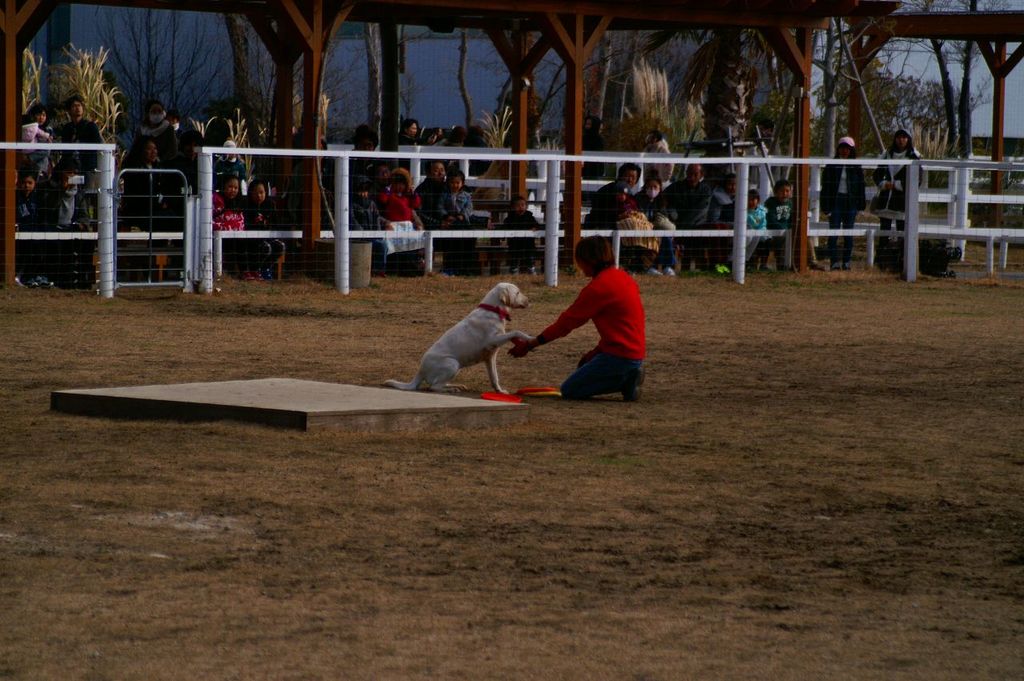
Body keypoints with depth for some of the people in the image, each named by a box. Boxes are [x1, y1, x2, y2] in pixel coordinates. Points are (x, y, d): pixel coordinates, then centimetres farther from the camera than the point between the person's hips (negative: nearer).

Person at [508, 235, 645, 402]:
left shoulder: (598, 287, -16)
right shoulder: (624, 278, 11)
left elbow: (566, 322, -13)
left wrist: (529, 345, -7)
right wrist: (597, 351, 11)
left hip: (618, 356, -9)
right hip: (636, 353, 9)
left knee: (569, 391, -2)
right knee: (583, 366, 28)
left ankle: (627, 380, -9)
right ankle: (628, 378, 7)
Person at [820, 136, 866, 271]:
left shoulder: (856, 167, 7)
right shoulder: (831, 166, 4)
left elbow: (860, 186, 9)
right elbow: (825, 186, 3)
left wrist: (861, 204, 1)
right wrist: (825, 205, -4)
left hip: (851, 202, 1)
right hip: (835, 201, -1)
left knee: (848, 233, 4)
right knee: (834, 232, -6)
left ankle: (847, 262, 9)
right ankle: (834, 261, -7)